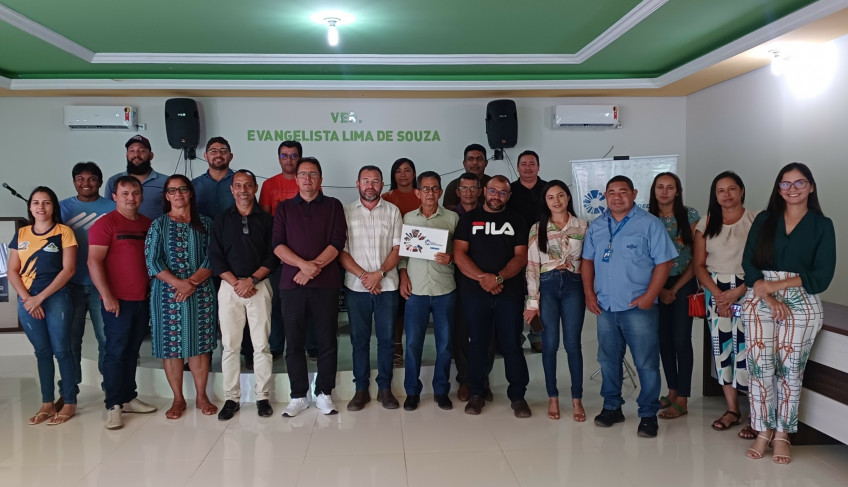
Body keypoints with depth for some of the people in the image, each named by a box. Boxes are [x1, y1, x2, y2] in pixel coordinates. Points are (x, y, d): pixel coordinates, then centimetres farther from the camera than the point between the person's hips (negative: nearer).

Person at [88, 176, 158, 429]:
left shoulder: (148, 224, 11)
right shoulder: (106, 223, -6)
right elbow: (94, 262, -12)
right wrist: (107, 297, -17)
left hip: (142, 299, 5)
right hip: (117, 300, -5)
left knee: (132, 351, 12)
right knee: (116, 352, -1)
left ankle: (129, 398, 22)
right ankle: (113, 406, 5)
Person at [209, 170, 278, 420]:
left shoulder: (266, 220, 7)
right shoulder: (221, 220, 9)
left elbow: (272, 256, 0)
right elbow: (215, 257, 2)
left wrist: (251, 280, -12)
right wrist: (235, 283, -10)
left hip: (259, 286, -1)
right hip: (229, 287, 1)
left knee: (261, 344, -1)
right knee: (230, 345, 2)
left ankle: (263, 397, 7)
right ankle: (231, 398, 10)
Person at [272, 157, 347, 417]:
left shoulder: (333, 206, 8)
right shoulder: (284, 208, 11)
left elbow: (337, 242, -3)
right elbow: (277, 244, -1)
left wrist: (315, 267, -14)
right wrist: (303, 264, -16)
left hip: (326, 283, -1)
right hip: (291, 283, 1)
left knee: (327, 340, 3)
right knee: (294, 341, 4)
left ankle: (324, 393, 15)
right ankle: (298, 395, 15)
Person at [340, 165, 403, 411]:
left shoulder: (392, 211, 6)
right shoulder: (346, 212, 4)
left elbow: (398, 248, 0)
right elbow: (340, 251, -2)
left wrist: (379, 273, -13)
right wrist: (363, 275, -12)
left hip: (387, 285, 1)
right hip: (356, 286, 0)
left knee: (386, 338, 5)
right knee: (359, 339, 6)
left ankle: (385, 388, 16)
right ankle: (361, 389, 15)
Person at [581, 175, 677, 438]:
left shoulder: (649, 224, -4)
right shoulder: (596, 226, 11)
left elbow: (663, 262, -7)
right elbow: (587, 260, 15)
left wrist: (649, 296, -14)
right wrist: (589, 293, 5)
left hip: (638, 307, -4)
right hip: (605, 306, 5)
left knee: (646, 363, 0)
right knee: (608, 359, 14)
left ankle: (648, 414, 12)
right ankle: (612, 407, 28)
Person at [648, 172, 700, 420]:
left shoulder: (690, 216, -4)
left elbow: (697, 257, -4)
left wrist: (675, 289, -7)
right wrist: (660, 289, -5)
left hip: (683, 284, -2)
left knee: (680, 339, -3)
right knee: (663, 339, 8)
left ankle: (682, 400, 6)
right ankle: (672, 390, 22)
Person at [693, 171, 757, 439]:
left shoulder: (756, 220, -2)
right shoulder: (706, 224, 8)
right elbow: (699, 264, 5)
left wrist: (737, 293, -15)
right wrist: (717, 294, -7)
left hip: (748, 291, -3)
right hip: (716, 291, 3)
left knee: (748, 349, -10)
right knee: (722, 348, 5)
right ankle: (732, 410, 17)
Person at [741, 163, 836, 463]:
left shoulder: (822, 225, 5)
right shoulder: (764, 220, 10)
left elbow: (822, 276, -4)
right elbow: (748, 264, 1)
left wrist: (777, 285, -14)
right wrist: (768, 298, -13)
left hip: (802, 302, -1)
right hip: (759, 300, 1)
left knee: (790, 369, 0)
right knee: (760, 366, -4)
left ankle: (782, 434, 12)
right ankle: (763, 432, 8)